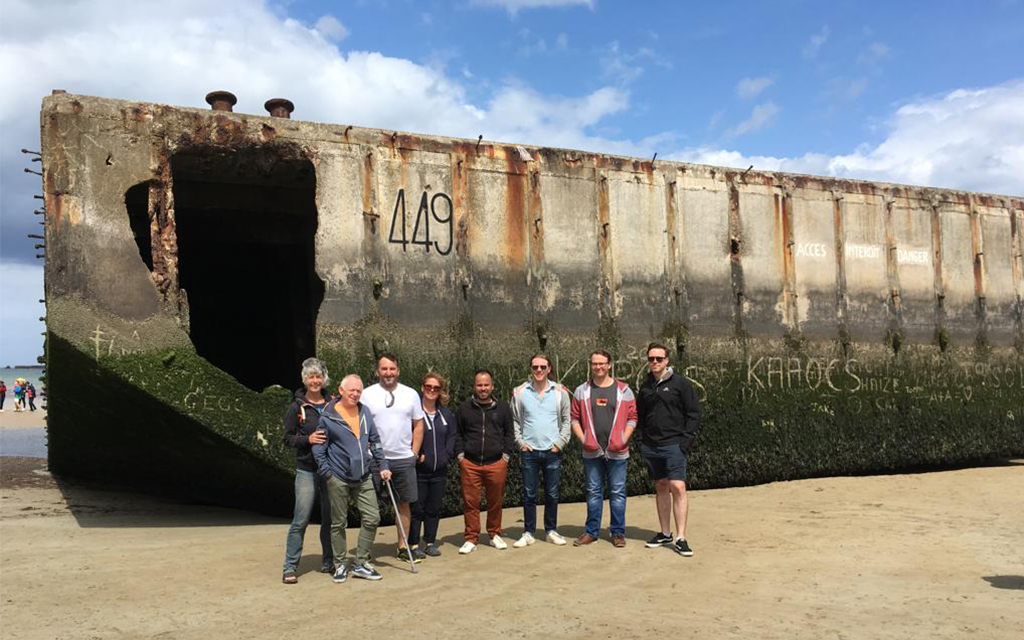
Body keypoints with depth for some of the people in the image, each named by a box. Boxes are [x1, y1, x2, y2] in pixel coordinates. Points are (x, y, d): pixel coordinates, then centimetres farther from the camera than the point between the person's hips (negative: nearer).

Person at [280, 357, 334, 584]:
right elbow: (287, 438, 0)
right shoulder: (297, 407, -1)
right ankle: (290, 567, 5)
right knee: (301, 520, -5)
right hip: (307, 470, -3)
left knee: (330, 518, 10)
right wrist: (308, 439, -16)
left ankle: (328, 562, 23)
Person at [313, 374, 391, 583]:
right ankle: (340, 565, 22)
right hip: (338, 479, -4)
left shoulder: (365, 412, 6)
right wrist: (327, 473, -11)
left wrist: (383, 466, 7)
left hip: (363, 478, 5)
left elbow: (375, 441, 12)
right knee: (338, 524, 7)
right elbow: (318, 448, -5)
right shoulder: (328, 417, -8)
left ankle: (361, 563, 16)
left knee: (372, 519, 2)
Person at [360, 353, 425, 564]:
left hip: (404, 459, 2)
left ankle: (402, 547, 19)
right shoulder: (367, 394, -1)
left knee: (404, 503, 7)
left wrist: (414, 453, 3)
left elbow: (418, 425, 10)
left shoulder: (410, 394, 7)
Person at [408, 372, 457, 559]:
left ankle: (430, 542, 21)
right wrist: (416, 456, -14)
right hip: (419, 469, -5)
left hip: (439, 470, 5)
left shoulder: (446, 414, 10)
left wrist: (446, 455, 0)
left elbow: (451, 437, 12)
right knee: (417, 508, 0)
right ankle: (414, 545, 10)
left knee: (434, 508, 11)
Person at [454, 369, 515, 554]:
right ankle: (471, 538, 11)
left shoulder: (503, 408, 8)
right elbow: (457, 434, 12)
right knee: (470, 502, 1)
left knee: (495, 501, 7)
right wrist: (460, 455, 3)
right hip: (470, 464, 0)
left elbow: (509, 434, 12)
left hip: (496, 464, 0)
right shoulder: (464, 409, 7)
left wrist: (506, 455, 3)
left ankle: (495, 534, 25)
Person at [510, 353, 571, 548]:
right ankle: (528, 533, 15)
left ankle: (551, 531, 22)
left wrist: (560, 442, -5)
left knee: (552, 494, 9)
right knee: (529, 494, 5)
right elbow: (514, 420, 5)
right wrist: (520, 441, -4)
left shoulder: (560, 392, 0)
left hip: (552, 451, 0)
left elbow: (567, 420, 3)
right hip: (529, 452, 0)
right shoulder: (520, 392, 0)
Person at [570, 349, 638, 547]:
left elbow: (632, 418, 1)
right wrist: (583, 440, -6)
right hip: (591, 452, 1)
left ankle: (618, 532, 16)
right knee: (593, 492, 10)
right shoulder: (581, 391, 4)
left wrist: (623, 440, -9)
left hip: (617, 452, -1)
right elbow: (574, 418, 5)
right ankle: (591, 531, 20)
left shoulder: (624, 390, 1)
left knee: (617, 493, 5)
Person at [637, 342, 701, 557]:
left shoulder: (680, 383, -4)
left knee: (677, 487, -12)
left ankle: (680, 538, -7)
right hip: (650, 446, 5)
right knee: (661, 487, 12)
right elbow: (639, 415, 17)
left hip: (674, 445, -5)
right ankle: (665, 534, 21)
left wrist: (686, 440, -12)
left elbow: (694, 413, -5)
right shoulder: (645, 386, 10)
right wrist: (643, 437, 6)